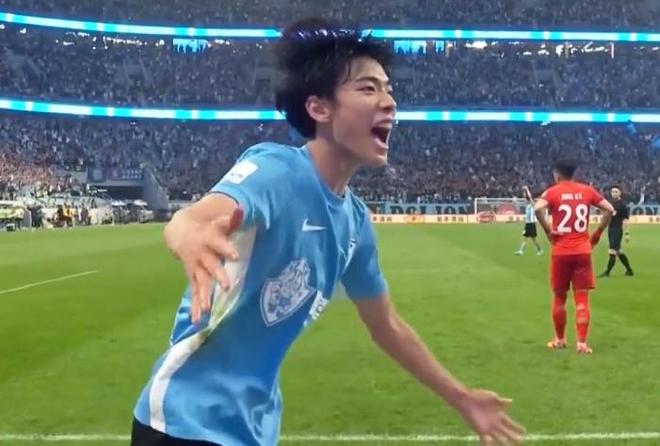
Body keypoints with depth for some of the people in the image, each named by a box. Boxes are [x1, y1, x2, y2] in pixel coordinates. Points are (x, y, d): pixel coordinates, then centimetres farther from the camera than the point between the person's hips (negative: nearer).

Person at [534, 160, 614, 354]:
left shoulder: (553, 192, -2)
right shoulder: (587, 190, 6)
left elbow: (538, 208, -21)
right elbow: (609, 209, 1)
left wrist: (549, 231, -10)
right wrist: (597, 234, 7)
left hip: (561, 252, -1)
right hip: (583, 251, 1)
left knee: (559, 297, 13)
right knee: (582, 298, 3)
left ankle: (559, 340, 23)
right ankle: (582, 343, -2)